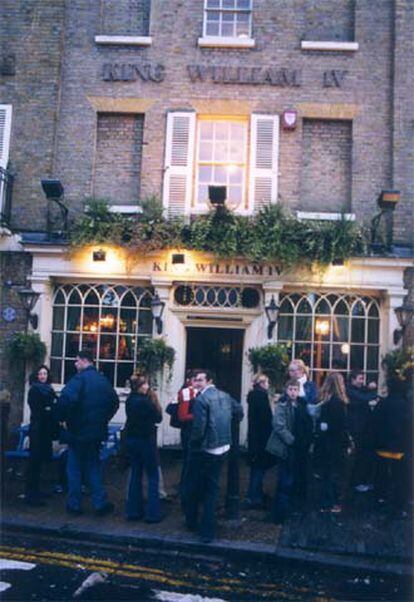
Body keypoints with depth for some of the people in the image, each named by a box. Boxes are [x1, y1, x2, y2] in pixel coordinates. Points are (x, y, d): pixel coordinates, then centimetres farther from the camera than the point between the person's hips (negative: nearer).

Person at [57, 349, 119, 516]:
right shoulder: (103, 380, 7)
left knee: (74, 468, 8)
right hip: (97, 431, 6)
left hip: (78, 431, -6)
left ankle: (74, 504, 15)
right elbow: (115, 402, 15)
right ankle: (100, 502, 12)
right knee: (94, 466, 16)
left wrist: (63, 417, -13)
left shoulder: (79, 378, -15)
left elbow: (65, 400, -29)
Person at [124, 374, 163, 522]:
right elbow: (158, 418, -11)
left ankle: (134, 511, 19)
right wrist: (155, 401, -9)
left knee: (135, 474, 15)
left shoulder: (130, 400, 3)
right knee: (153, 476, 4)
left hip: (131, 439, 8)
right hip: (145, 440, -7)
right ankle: (152, 513, 6)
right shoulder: (145, 401, -20)